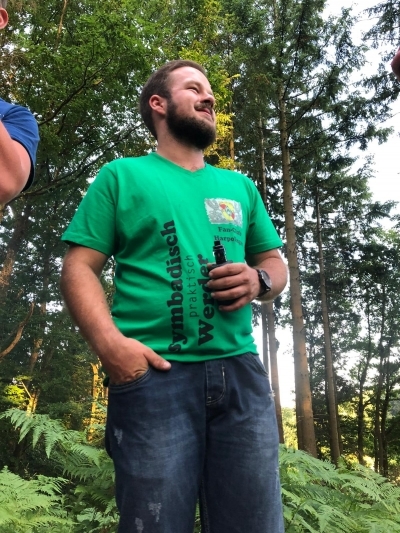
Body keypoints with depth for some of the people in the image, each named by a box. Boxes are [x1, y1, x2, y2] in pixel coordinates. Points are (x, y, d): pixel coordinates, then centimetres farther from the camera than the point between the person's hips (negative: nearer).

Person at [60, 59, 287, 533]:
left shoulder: (240, 186, 21)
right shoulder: (122, 175, 9)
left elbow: (276, 263, 23)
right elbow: (78, 269, 2)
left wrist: (258, 280, -2)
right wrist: (109, 344, -16)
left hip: (240, 371, 4)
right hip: (153, 373, -3)